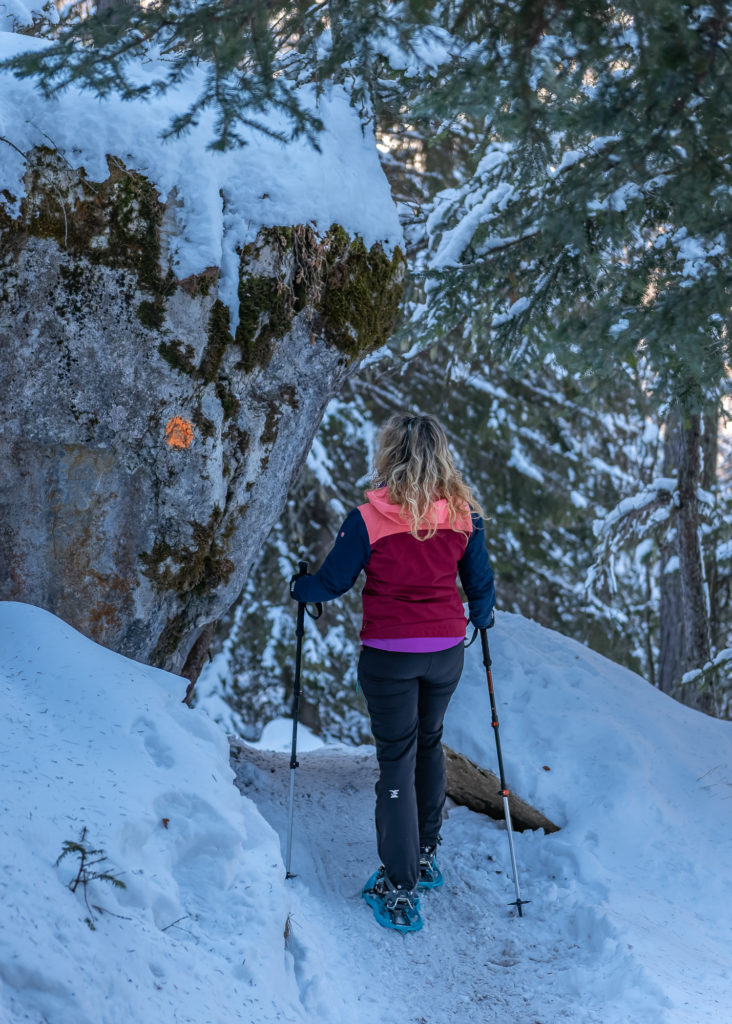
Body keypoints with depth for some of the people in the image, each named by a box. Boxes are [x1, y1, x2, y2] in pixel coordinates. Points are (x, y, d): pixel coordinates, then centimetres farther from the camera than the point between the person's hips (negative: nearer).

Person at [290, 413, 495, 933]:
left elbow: (332, 581, -5)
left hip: (389, 655, -4)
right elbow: (481, 583, 6)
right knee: (429, 743, 24)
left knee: (396, 759, 4)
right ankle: (426, 856, 37)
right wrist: (481, 617, 27)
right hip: (445, 651, 4)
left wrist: (297, 587, 17)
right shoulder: (464, 515, -4)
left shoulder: (368, 520, -14)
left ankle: (401, 890, 7)